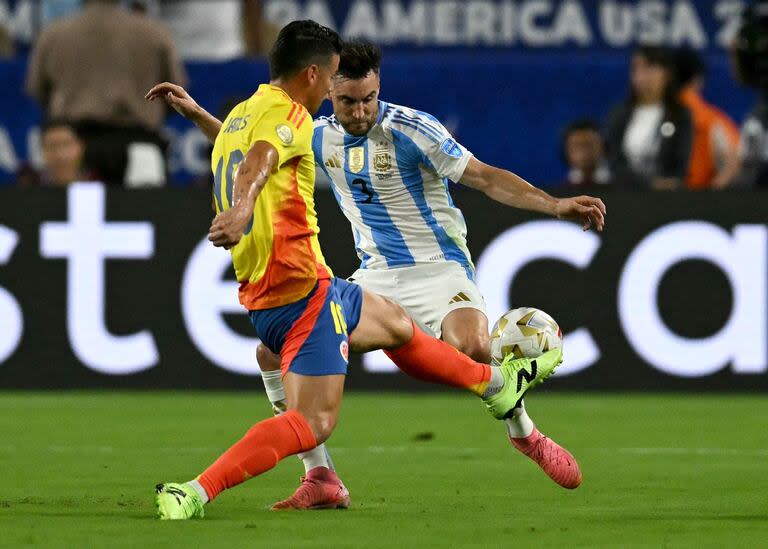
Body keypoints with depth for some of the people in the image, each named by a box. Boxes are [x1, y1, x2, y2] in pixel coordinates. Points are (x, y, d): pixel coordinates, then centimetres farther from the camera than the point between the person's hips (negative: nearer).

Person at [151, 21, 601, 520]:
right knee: (312, 423, -13)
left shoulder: (238, 117, 16)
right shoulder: (287, 114, -11)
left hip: (259, 292, 10)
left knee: (394, 323, 29)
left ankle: (496, 384, 49)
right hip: (302, 287, -10)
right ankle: (193, 493, -24)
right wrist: (241, 213, -53)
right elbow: (259, 160, -33)